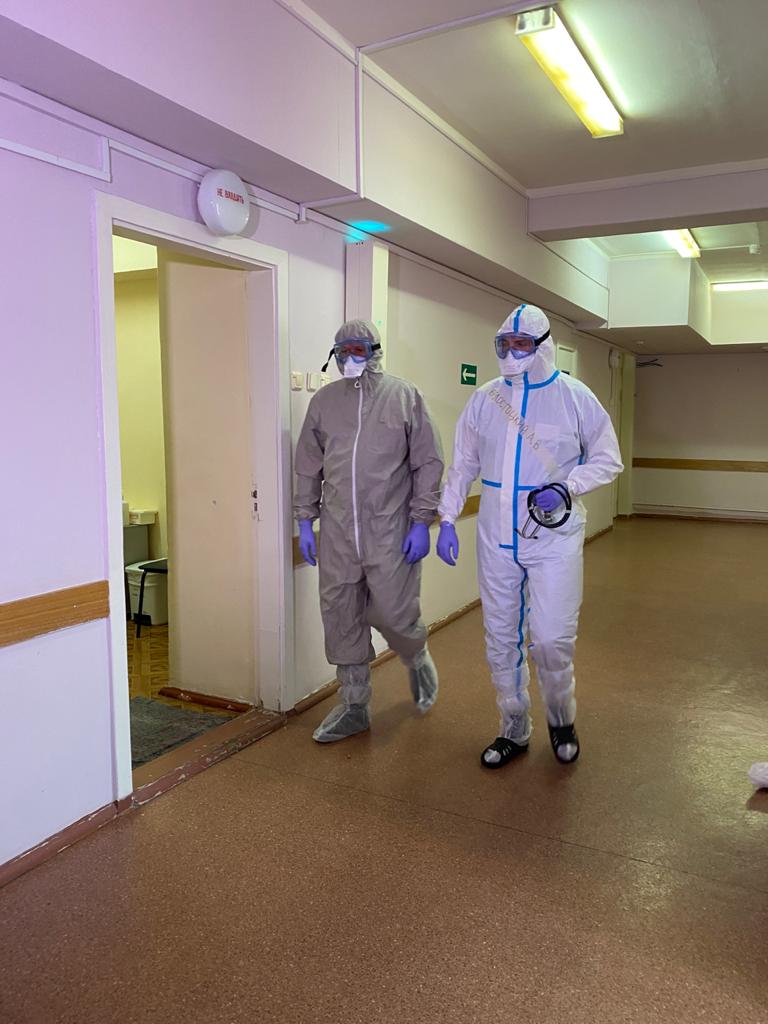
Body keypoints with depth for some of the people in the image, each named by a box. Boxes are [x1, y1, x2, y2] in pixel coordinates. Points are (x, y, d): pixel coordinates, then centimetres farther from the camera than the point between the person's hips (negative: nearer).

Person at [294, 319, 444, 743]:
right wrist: (305, 520, 10)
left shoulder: (404, 396, 0)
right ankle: (354, 706, 23)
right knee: (341, 619, 7)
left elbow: (428, 462, -1)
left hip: (390, 533, -3)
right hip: (337, 533, 4)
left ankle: (418, 661, 34)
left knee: (395, 613, -1)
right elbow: (308, 466, 14)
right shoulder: (324, 401, 10)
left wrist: (422, 521, -6)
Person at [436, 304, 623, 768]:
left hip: (554, 537, -3)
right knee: (501, 638, 10)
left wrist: (567, 487, -14)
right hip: (497, 538, 3)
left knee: (553, 638, -5)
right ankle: (514, 730, 29)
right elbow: (464, 464, 11)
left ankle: (562, 719, 26)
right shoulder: (485, 399, 5)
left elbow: (607, 459, 3)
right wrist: (448, 519, 5)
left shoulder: (575, 396, -3)